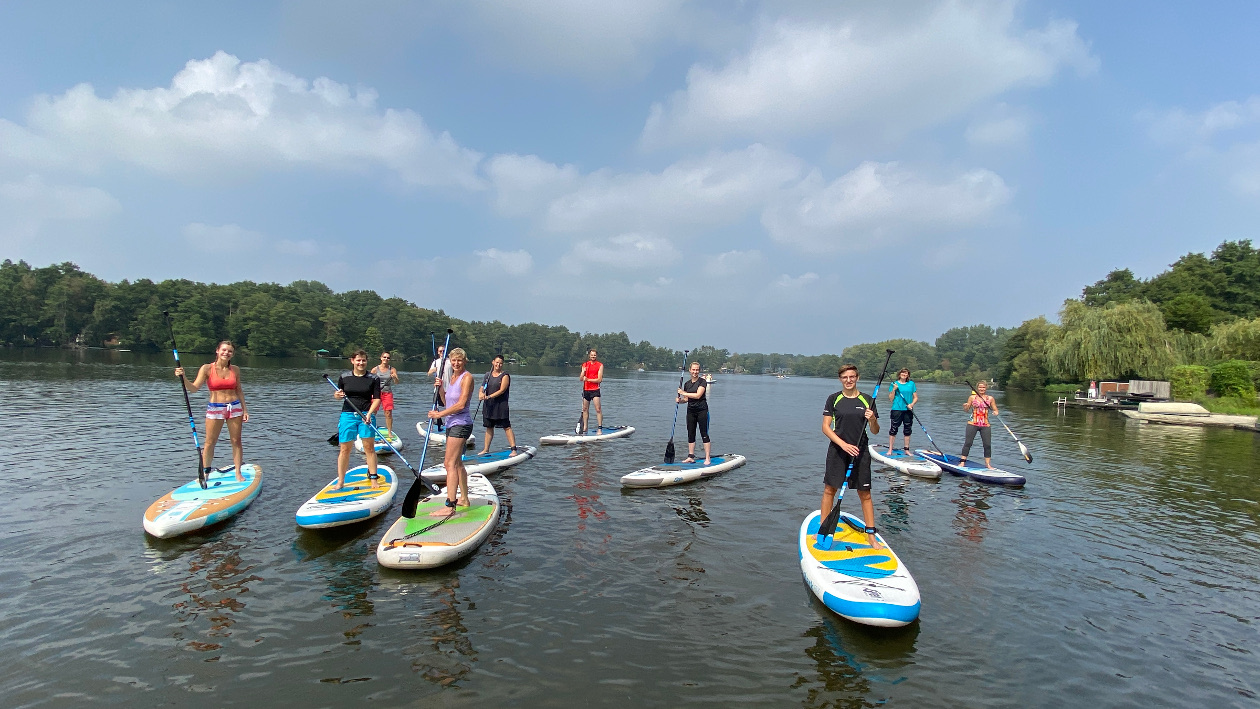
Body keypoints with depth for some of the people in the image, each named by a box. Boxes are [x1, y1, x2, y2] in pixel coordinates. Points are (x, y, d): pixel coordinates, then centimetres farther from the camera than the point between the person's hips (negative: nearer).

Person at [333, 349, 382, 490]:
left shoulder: (373, 379, 3)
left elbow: (377, 399, 0)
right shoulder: (344, 377, 7)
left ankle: (374, 478, 8)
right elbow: (338, 394, 17)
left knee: (369, 447, -2)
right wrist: (337, 395, -7)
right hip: (348, 415, 1)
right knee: (345, 449, 4)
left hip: (366, 415, -1)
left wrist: (369, 413, -14)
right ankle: (340, 481, 12)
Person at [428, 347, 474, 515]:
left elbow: (461, 405, -18)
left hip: (461, 424, -9)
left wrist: (439, 414, -14)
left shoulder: (467, 377, -11)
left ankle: (449, 506, -14)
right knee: (457, 463, 16)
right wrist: (440, 389, -1)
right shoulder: (452, 377, 14)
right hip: (452, 424, 9)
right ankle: (464, 499, 28)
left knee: (450, 463, -13)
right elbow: (447, 403, 14)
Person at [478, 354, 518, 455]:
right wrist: (481, 394, -15)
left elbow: (501, 390, -13)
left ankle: (513, 449, -8)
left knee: (506, 427, -7)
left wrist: (489, 396, -21)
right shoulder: (488, 375, 12)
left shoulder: (505, 376, -5)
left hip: (501, 405, -5)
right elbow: (482, 389, 9)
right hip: (488, 405, 5)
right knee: (489, 428, 13)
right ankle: (486, 449, 20)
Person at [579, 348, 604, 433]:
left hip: (595, 390, -5)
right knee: (585, 409, 10)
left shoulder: (600, 365, -2)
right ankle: (585, 428, 19)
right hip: (586, 390, 5)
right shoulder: (585, 365, 10)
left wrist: (588, 379, -17)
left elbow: (599, 379, -10)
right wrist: (583, 372, -13)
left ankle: (600, 428, -8)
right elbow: (581, 379, 5)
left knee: (598, 409, -10)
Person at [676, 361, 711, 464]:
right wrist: (680, 400, -7)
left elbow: (698, 395, -19)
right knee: (690, 434, 8)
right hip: (690, 410, 6)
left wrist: (683, 393, -13)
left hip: (702, 410, -6)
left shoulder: (702, 382, -7)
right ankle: (691, 457, 15)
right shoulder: (687, 384, 11)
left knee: (704, 434, -4)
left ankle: (707, 458, -3)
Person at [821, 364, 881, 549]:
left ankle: (871, 536, 14)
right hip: (837, 451, -1)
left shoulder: (867, 400, 3)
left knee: (865, 494, 5)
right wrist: (843, 444, -15)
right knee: (829, 490, 4)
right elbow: (825, 427, -4)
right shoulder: (833, 399, 0)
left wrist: (872, 419, -17)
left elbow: (875, 431, 5)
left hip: (860, 452, 1)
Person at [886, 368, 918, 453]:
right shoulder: (895, 384, 2)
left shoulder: (911, 384, 9)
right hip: (897, 409, -3)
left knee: (908, 430, 9)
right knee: (893, 429, -3)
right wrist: (894, 389, -14)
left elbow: (916, 397, 10)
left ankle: (906, 449, 19)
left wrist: (912, 404, -9)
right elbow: (890, 399, -1)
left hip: (908, 410, 3)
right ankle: (890, 449, 2)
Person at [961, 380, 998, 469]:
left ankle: (988, 464, 14)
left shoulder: (990, 398, 7)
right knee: (968, 443, -4)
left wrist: (995, 412, -13)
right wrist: (965, 406, -18)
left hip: (985, 425, 2)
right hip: (972, 424, -2)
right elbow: (966, 408, 5)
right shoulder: (972, 397, 3)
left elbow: (996, 410, 10)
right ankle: (962, 462, 1)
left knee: (988, 444, 2)